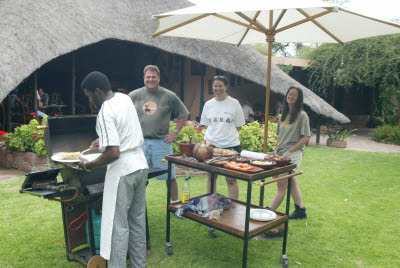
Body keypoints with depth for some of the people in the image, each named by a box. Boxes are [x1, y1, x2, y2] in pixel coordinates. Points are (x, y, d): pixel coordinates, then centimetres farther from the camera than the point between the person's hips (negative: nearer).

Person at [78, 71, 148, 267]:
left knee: (117, 224, 1)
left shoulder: (105, 113, -18)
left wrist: (88, 165, -11)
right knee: (138, 220, 17)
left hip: (122, 171, -9)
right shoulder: (125, 98, 8)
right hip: (140, 164, 9)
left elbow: (113, 153, -24)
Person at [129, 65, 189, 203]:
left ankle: (175, 203, 21)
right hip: (140, 142, 1)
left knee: (170, 176, 5)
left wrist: (175, 132, 3)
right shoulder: (134, 95, 6)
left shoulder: (169, 96, 2)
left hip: (162, 142, -1)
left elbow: (184, 114, 10)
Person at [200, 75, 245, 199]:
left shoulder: (234, 103, 0)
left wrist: (228, 134, -4)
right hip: (211, 145, 3)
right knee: (211, 176, 13)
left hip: (230, 145, -3)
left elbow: (238, 126, 3)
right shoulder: (208, 104, 8)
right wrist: (213, 135, 0)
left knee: (231, 179, 0)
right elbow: (206, 124, 14)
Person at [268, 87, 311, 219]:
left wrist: (289, 150, -15)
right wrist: (276, 151, 8)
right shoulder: (284, 114, 14)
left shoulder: (302, 115, -7)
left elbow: (306, 137, -11)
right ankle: (300, 211, 25)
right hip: (281, 154, 8)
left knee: (281, 184, -8)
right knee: (292, 182, 14)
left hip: (293, 154, -8)